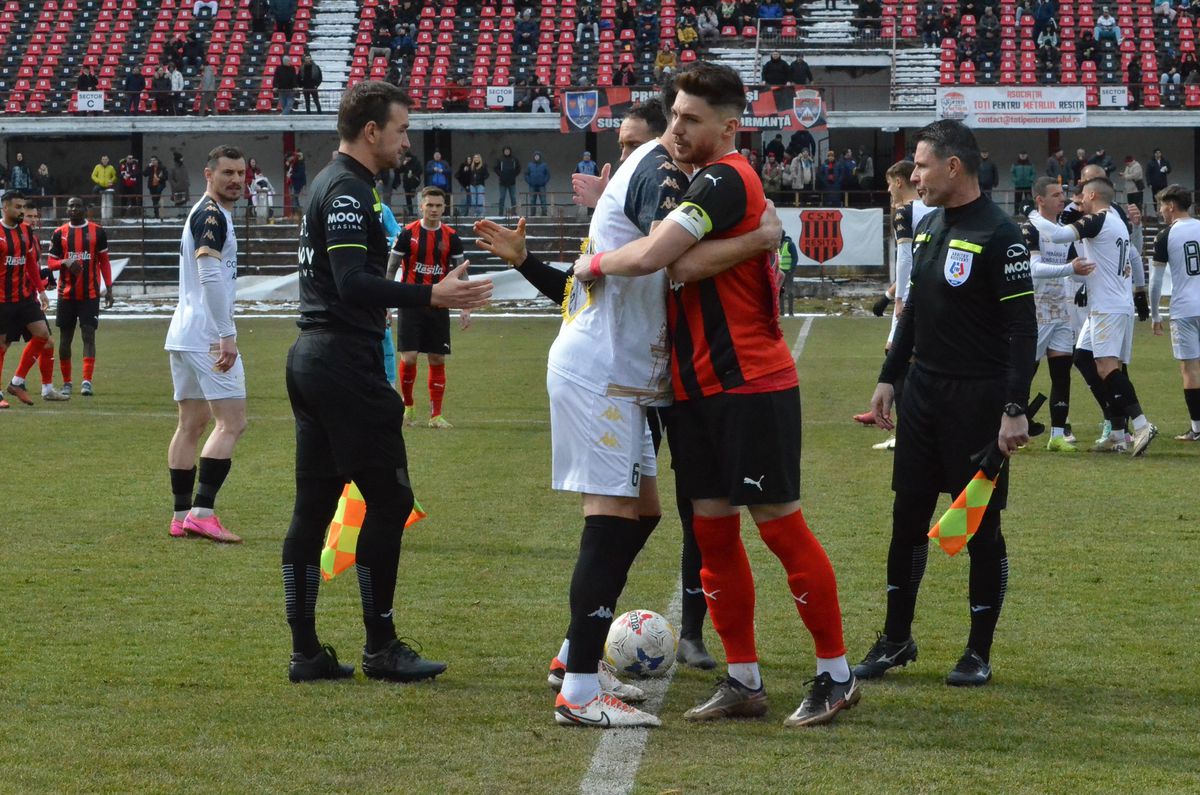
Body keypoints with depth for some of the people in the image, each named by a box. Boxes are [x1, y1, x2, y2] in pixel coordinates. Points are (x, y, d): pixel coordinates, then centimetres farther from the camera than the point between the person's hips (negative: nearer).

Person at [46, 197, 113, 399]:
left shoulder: (97, 231, 3)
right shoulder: (59, 234, 5)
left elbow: (104, 262, 7)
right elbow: (51, 263, 7)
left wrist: (108, 288, 0)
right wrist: (66, 263, -16)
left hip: (90, 294, -2)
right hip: (66, 294, 2)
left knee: (89, 335, -11)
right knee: (65, 338, 6)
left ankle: (87, 382, -16)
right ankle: (66, 383, 16)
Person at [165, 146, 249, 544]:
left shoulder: (202, 213, 21)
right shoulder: (212, 215, -11)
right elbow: (210, 276, -21)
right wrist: (227, 335, -22)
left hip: (183, 335, 10)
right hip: (208, 335, -10)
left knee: (191, 424, 11)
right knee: (232, 423, -10)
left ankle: (182, 517, 11)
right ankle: (201, 512, -16)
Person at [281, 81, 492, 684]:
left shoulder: (329, 185, 18)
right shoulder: (348, 191, -13)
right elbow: (353, 284, -24)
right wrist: (431, 296, -30)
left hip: (311, 357, 10)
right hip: (346, 362, -10)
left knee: (314, 505, 8)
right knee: (389, 500, -4)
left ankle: (305, 652, 9)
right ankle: (380, 648, 1)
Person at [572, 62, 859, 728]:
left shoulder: (725, 180, -15)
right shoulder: (706, 182, 15)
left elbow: (651, 256, -26)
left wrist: (594, 264, -7)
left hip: (750, 386, -9)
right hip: (697, 390, 9)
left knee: (779, 524, -4)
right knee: (712, 529, 8)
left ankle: (836, 675, 6)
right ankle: (743, 681, 15)